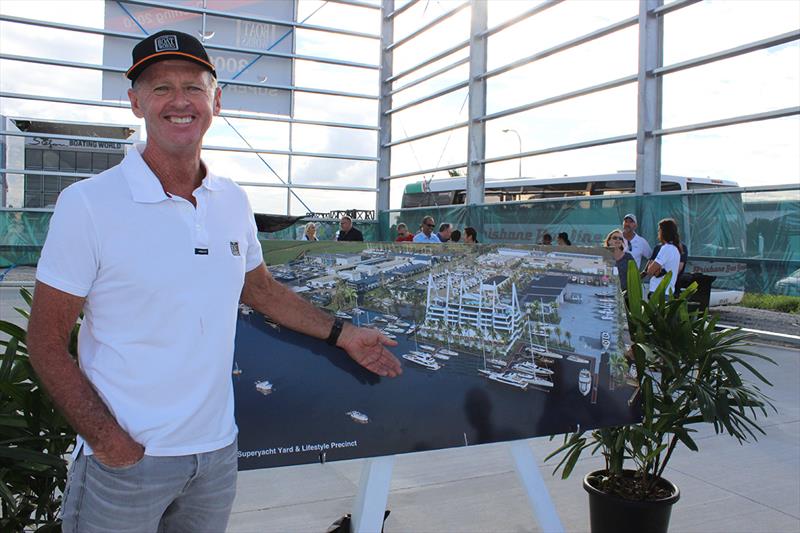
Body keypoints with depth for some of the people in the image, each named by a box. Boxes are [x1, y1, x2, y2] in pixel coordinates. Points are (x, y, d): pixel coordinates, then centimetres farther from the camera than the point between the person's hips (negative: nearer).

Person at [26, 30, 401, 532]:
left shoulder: (234, 201, 1)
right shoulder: (87, 203, -13)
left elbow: (261, 288, 15)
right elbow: (47, 340, -10)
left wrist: (342, 334, 11)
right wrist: (106, 440, -18)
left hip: (218, 449, 5)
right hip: (126, 457, -4)